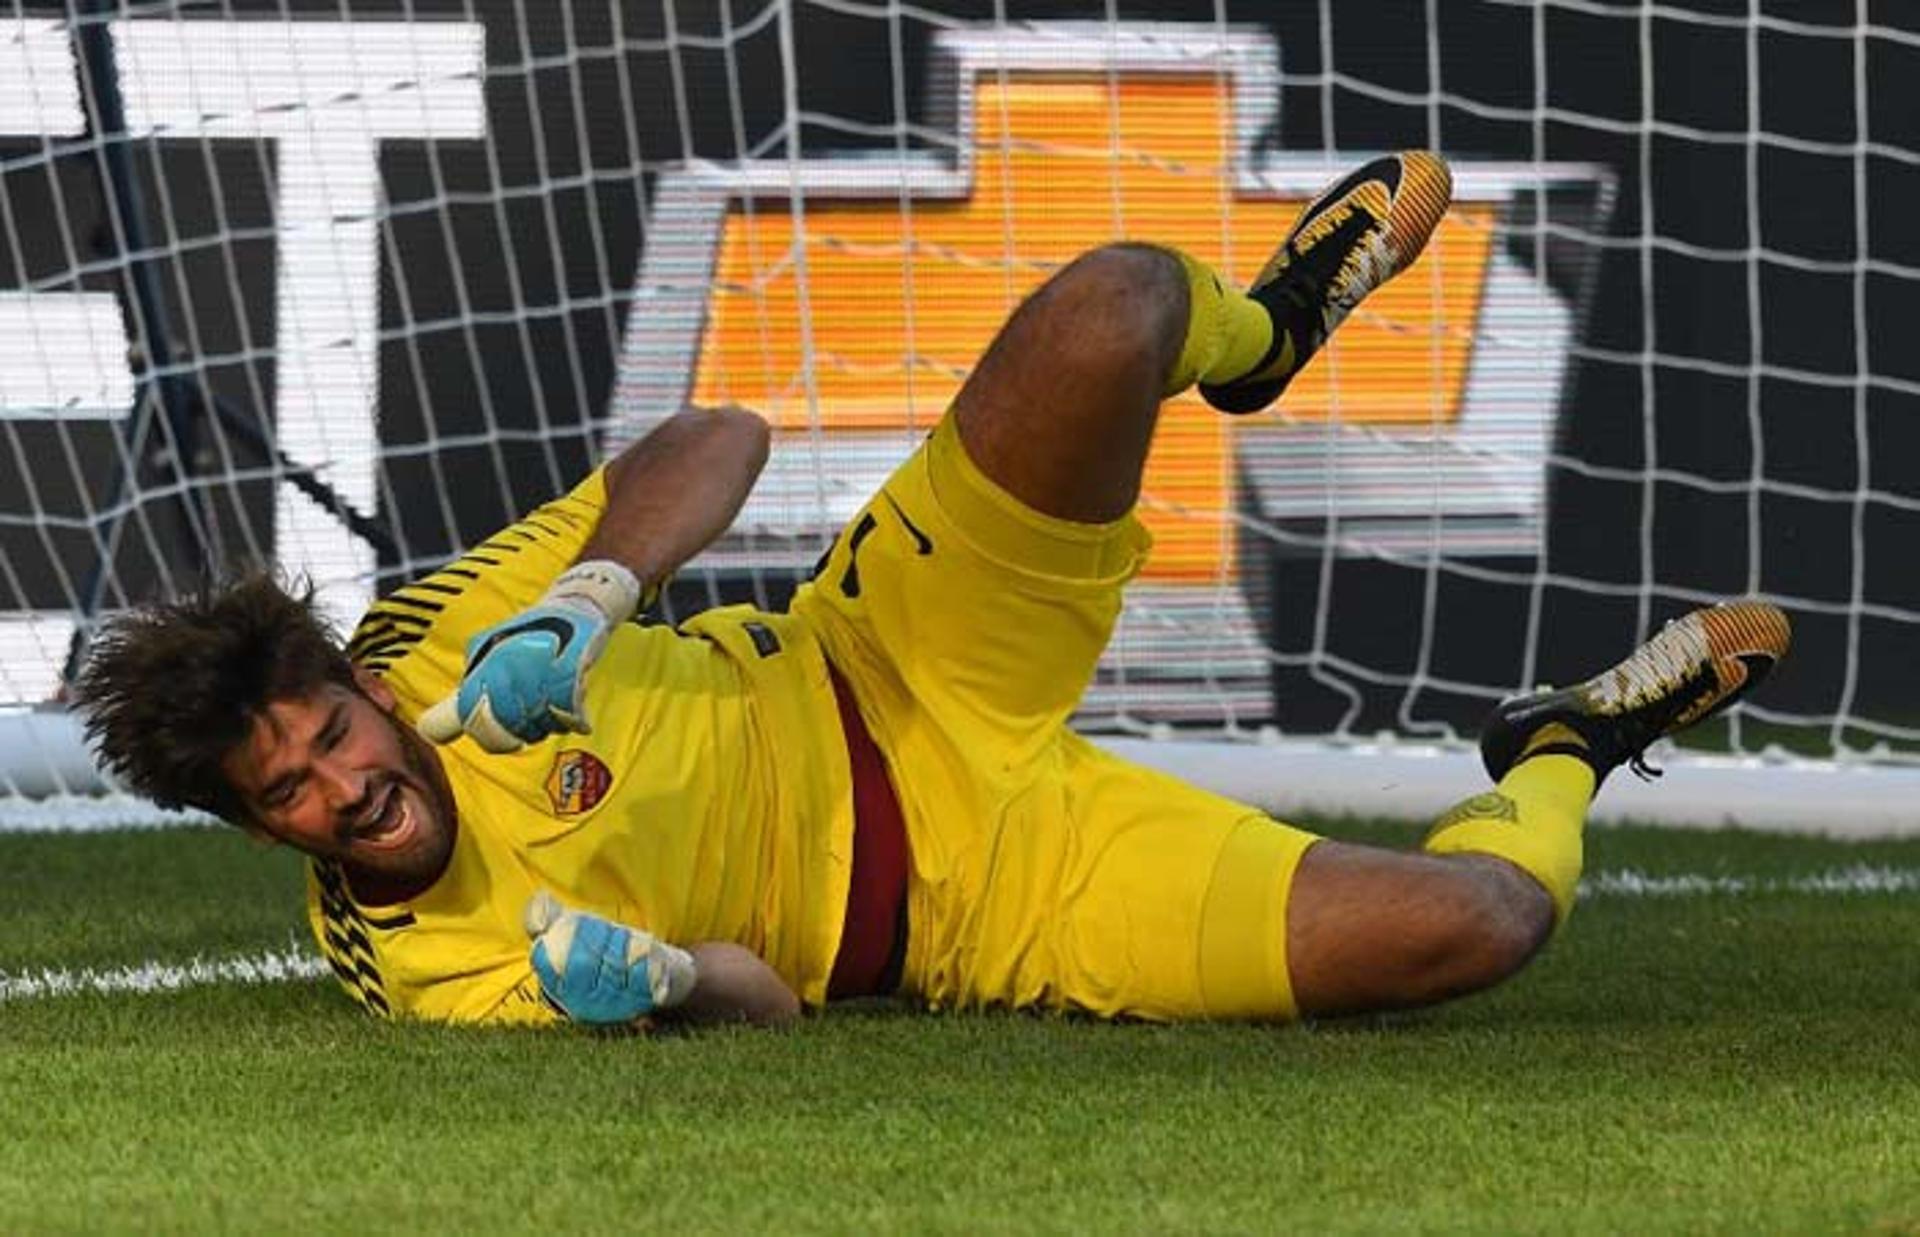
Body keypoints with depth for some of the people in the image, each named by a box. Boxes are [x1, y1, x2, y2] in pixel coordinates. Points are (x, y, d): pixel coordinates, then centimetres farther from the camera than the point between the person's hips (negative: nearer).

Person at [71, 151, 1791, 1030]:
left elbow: (722, 439, -11)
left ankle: (1258, 329, 19)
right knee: (1465, 923, -21)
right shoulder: (417, 971, -16)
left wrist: (590, 595, -31)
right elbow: (763, 1000, -13)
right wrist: (658, 979, -38)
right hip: (984, 910, -3)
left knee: (1110, 310, -22)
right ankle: (1555, 766, 19)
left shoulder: (440, 646, -11)